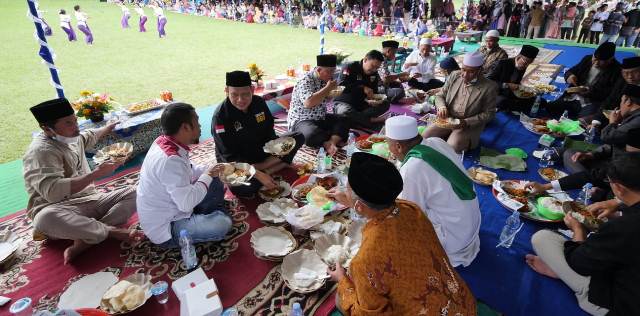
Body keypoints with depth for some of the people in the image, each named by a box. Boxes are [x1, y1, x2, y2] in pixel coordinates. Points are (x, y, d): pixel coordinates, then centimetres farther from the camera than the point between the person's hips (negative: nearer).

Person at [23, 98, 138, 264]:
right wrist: (96, 173, -30)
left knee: (131, 192, -9)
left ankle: (85, 240, -23)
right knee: (46, 218, -40)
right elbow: (52, 191, -33)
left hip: (90, 201, 8)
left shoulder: (72, 137, 10)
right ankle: (110, 230, -21)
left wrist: (108, 128, 53)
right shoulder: (41, 151, -17)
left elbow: (89, 136, 37)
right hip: (60, 209, -8)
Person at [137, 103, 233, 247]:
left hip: (172, 208, 9)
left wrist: (210, 170, -3)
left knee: (215, 182, 6)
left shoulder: (162, 142, -4)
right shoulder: (170, 160, -33)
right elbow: (186, 203, -34)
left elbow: (187, 171, 11)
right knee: (222, 224, -25)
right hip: (165, 229, -9)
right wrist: (207, 176, -20)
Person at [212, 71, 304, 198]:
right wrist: (259, 175, -32)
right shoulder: (220, 117, -23)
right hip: (236, 163, -6)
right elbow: (230, 157, -23)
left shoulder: (259, 102, -8)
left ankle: (260, 168, -15)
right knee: (242, 189, -39)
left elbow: (269, 132, 5)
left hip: (260, 151, 6)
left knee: (298, 138, -8)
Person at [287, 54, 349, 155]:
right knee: (312, 135, -38)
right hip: (301, 120, -8)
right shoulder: (305, 81, -20)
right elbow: (308, 103, -36)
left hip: (321, 118, 8)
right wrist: (327, 88, -27)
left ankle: (330, 142, -30)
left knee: (343, 122, -9)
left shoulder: (324, 79, 4)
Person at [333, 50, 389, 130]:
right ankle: (372, 120, -30)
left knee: (385, 104, -13)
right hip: (344, 102, -6)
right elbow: (342, 86, -23)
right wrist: (363, 88, -28)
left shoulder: (374, 74, 8)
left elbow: (374, 91, 12)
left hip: (361, 104, 7)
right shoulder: (350, 67, -11)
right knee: (345, 112, -42)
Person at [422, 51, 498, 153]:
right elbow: (440, 95, 7)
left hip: (469, 126, -4)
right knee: (424, 137, -13)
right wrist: (441, 107, -17)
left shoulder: (489, 87, -12)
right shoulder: (454, 76, 0)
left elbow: (489, 114, -8)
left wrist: (467, 123, -20)